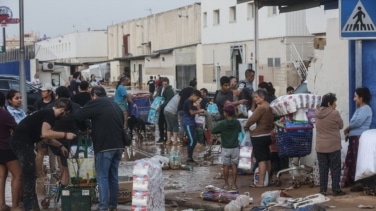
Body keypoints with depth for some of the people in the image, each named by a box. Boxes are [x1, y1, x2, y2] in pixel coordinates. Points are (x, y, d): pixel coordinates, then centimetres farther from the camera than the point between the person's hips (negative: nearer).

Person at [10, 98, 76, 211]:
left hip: (21, 142, 11)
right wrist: (65, 135, -17)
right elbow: (45, 134, -25)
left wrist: (60, 146, 27)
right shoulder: (49, 114, -11)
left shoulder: (47, 113, 20)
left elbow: (45, 137, 28)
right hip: (22, 142, -11)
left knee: (29, 175, 18)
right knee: (29, 176, -6)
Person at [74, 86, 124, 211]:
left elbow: (78, 116, -6)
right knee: (113, 176, 14)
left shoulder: (96, 103, -3)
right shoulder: (115, 105, 19)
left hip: (105, 145, -7)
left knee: (102, 177, -4)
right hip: (118, 145, 7)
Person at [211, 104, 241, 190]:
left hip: (225, 148, -2)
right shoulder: (237, 123, -3)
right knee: (234, 165, 6)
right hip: (235, 147, 2)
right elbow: (240, 130, 14)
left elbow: (213, 131, -6)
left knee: (226, 166, 7)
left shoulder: (222, 123, -13)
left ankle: (226, 184, 10)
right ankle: (234, 184, 6)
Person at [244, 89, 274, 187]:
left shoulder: (261, 107, -18)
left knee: (261, 160, -8)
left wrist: (246, 126, -2)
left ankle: (261, 182, -8)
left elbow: (252, 119, -19)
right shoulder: (269, 107, 11)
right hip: (267, 135, 9)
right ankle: (268, 179, 23)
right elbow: (272, 121, 18)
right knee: (267, 159, 15)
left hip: (259, 136, -9)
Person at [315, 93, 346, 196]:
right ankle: (336, 190, 6)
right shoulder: (334, 113, -15)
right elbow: (341, 125, -2)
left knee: (323, 169, 8)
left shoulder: (318, 113, 2)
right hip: (333, 146, -5)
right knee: (335, 168, 4)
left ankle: (323, 190, 9)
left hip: (320, 147, 5)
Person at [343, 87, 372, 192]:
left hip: (360, 138, -9)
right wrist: (348, 132, -1)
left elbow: (358, 122, -20)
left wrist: (347, 129, -5)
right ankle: (351, 180, 20)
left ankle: (360, 183, -5)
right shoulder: (358, 109, 20)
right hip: (353, 137, 9)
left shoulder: (366, 108, -9)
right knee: (349, 160, 11)